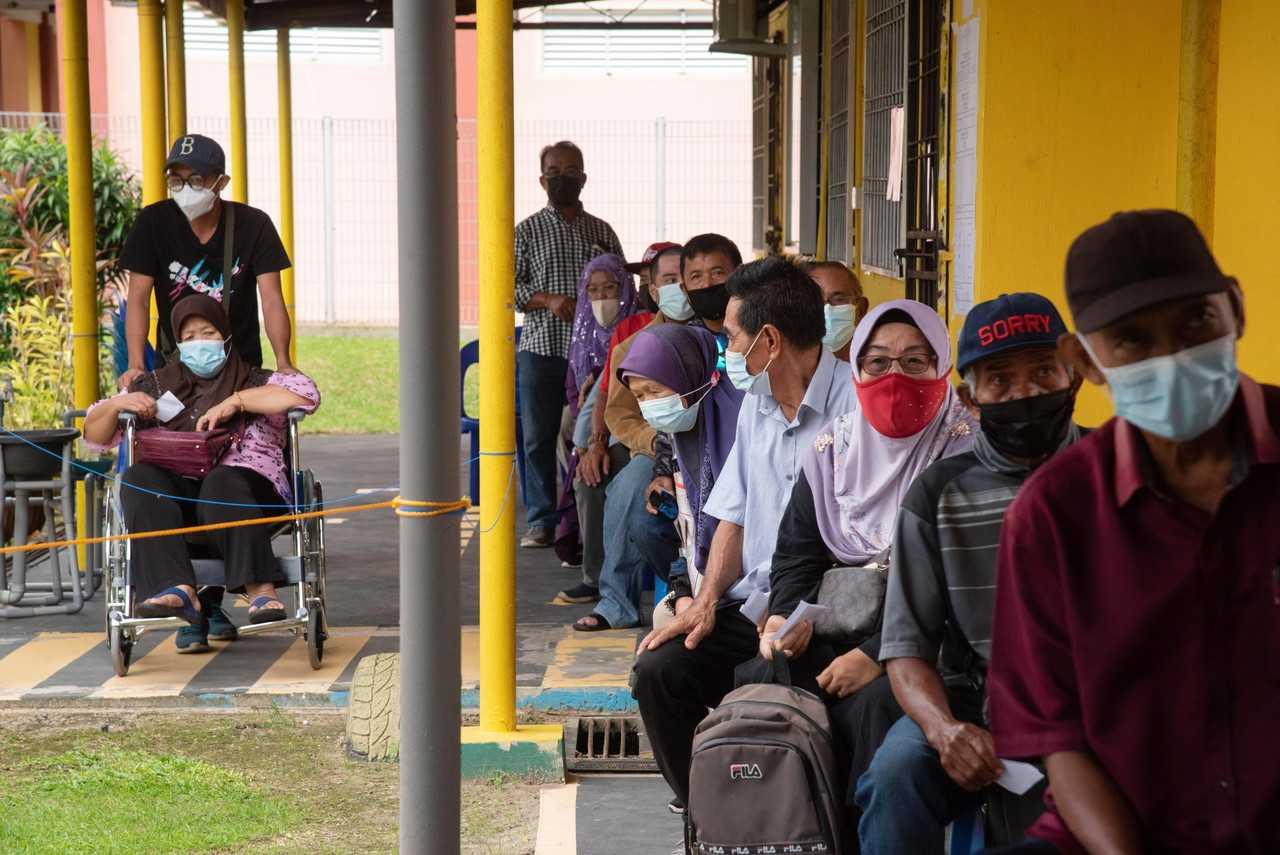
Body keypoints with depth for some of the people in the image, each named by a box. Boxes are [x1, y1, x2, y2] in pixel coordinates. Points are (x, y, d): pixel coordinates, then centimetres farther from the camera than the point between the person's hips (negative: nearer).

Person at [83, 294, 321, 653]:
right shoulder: (159, 385, 26)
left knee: (222, 483, -37)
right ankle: (179, 589, -45)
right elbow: (95, 436, 26)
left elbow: (307, 394, -4)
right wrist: (116, 405, 3)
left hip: (243, 482, -3)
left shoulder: (254, 381, 18)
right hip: (174, 489, 3)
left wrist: (236, 401, -7)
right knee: (139, 478, -29)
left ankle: (260, 590, -49)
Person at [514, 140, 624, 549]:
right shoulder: (528, 230, 6)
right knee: (539, 437, 0)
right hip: (541, 349, -1)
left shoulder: (601, 232, 12)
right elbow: (509, 285, 0)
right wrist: (548, 300, -16)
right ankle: (541, 521, 7)